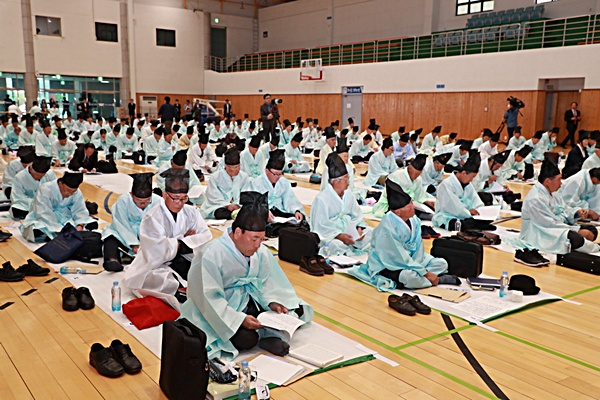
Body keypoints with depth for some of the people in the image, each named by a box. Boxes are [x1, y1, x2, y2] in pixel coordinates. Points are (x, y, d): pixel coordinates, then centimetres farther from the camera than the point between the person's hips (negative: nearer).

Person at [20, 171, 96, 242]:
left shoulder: (77, 193, -10)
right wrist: (61, 232, -38)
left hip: (65, 218, 4)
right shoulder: (45, 189, -25)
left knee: (93, 224, -14)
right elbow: (45, 215, -29)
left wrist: (79, 227, -31)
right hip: (43, 220, -4)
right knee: (36, 232, -38)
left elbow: (80, 211, -10)